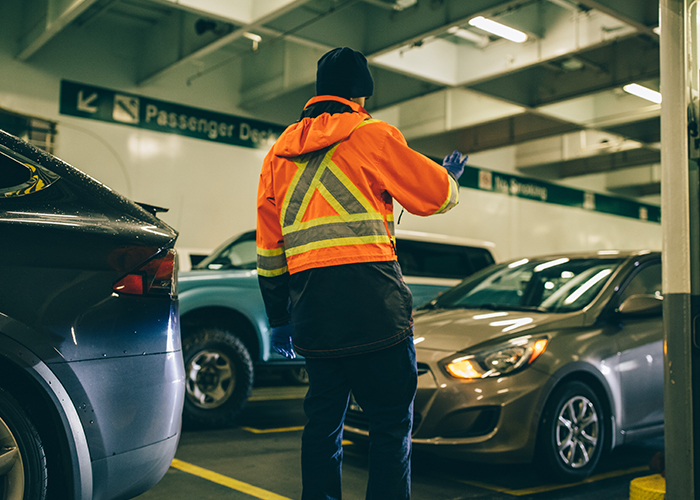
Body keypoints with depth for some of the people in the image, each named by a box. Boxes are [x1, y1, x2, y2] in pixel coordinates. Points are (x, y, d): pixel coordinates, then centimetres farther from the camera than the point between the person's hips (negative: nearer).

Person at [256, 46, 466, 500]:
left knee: (323, 423, 15)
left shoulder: (279, 154, 18)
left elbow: (269, 252, 18)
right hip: (372, 305, -5)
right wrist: (451, 179, 29)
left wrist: (279, 319, 24)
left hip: (312, 312, 6)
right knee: (392, 424, 3)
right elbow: (437, 193, 6)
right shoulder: (370, 135, 1)